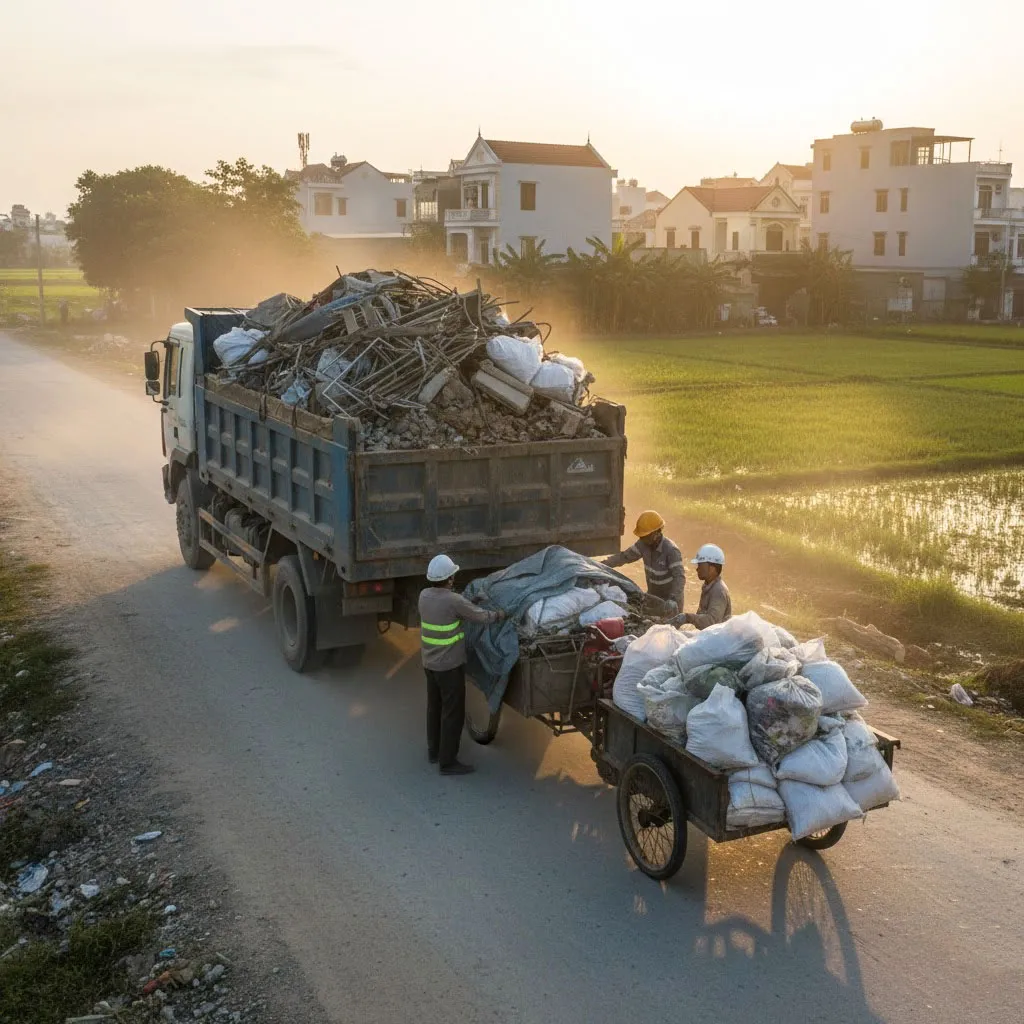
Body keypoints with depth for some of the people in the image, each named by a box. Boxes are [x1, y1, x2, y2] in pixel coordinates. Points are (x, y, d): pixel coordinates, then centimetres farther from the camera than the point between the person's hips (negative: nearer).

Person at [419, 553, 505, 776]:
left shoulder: (424, 595, -3)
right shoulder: (454, 601, -24)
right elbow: (482, 616, -15)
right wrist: (503, 613, 1)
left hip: (430, 663, 8)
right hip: (450, 665, -8)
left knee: (434, 707, 22)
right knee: (453, 713, 3)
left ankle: (434, 751, 36)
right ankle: (448, 762, 10)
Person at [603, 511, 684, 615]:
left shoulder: (671, 550, -27)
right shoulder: (644, 544, -8)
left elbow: (679, 577, -35)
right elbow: (624, 556, 2)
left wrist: (673, 600, -49)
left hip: (670, 599, -6)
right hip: (652, 595, 6)